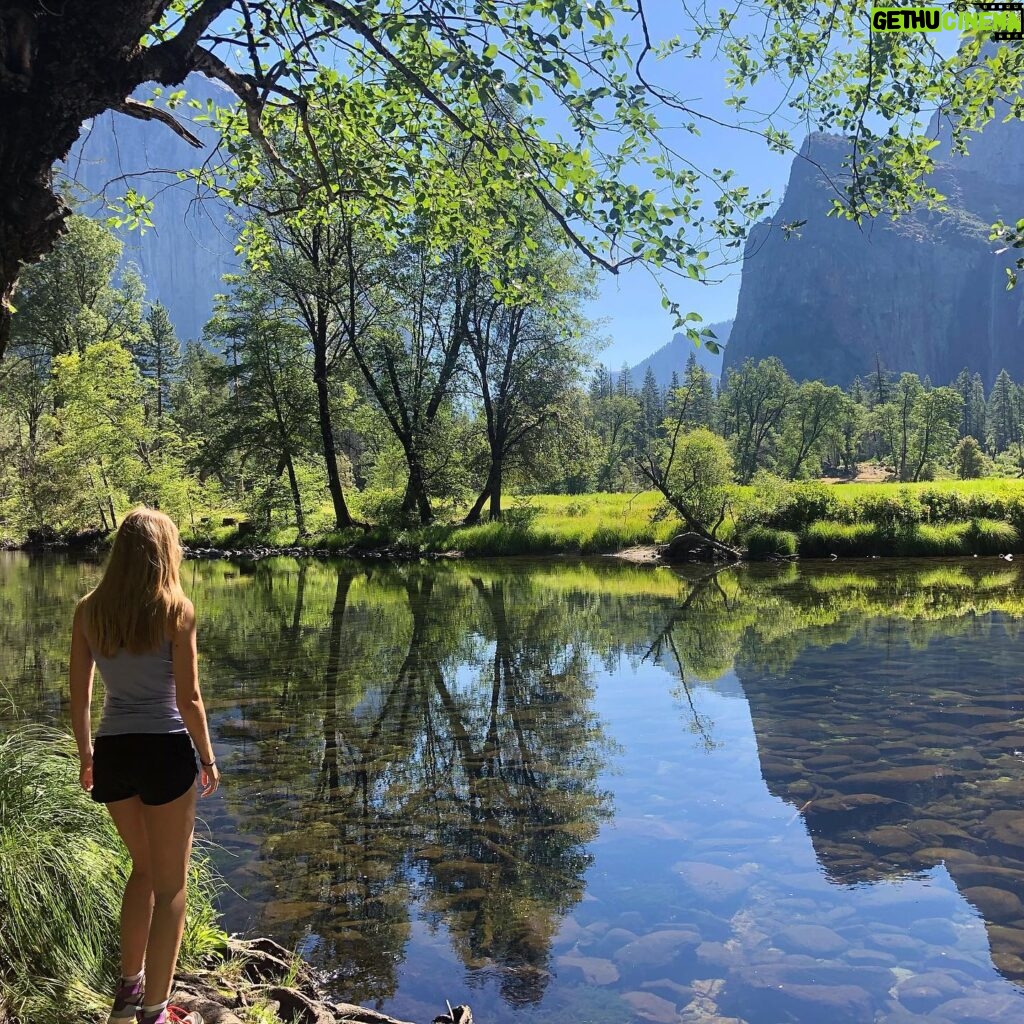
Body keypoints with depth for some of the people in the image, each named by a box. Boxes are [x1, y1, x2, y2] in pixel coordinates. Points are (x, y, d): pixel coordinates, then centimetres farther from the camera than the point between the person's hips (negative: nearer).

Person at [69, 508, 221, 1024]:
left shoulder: (88, 610, 0)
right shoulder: (176, 610, -11)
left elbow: (78, 694, 5)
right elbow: (188, 699, -11)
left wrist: (86, 755, 18)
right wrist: (208, 758, 2)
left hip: (112, 751, 5)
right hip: (165, 750, -5)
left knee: (144, 867, 27)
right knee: (170, 886, 11)